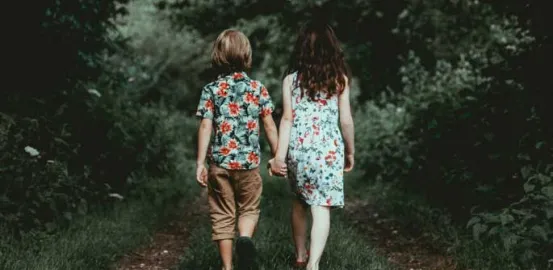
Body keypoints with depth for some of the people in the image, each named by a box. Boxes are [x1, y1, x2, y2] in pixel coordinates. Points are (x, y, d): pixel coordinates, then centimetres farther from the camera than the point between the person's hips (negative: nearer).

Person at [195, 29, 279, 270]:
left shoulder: (211, 90, -2)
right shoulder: (257, 88, 0)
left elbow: (205, 127, -6)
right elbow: (269, 126, 2)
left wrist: (200, 163, -3)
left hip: (220, 161, 0)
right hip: (249, 161, 0)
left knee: (222, 216, 9)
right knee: (249, 209, 17)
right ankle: (245, 239, -13)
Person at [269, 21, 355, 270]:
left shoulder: (292, 78, 2)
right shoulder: (340, 78, 0)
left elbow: (287, 118, -4)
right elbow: (345, 120, 1)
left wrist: (280, 155, -5)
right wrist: (350, 151, 14)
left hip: (297, 148, 2)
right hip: (328, 149, -2)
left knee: (299, 201, 21)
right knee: (321, 206, -2)